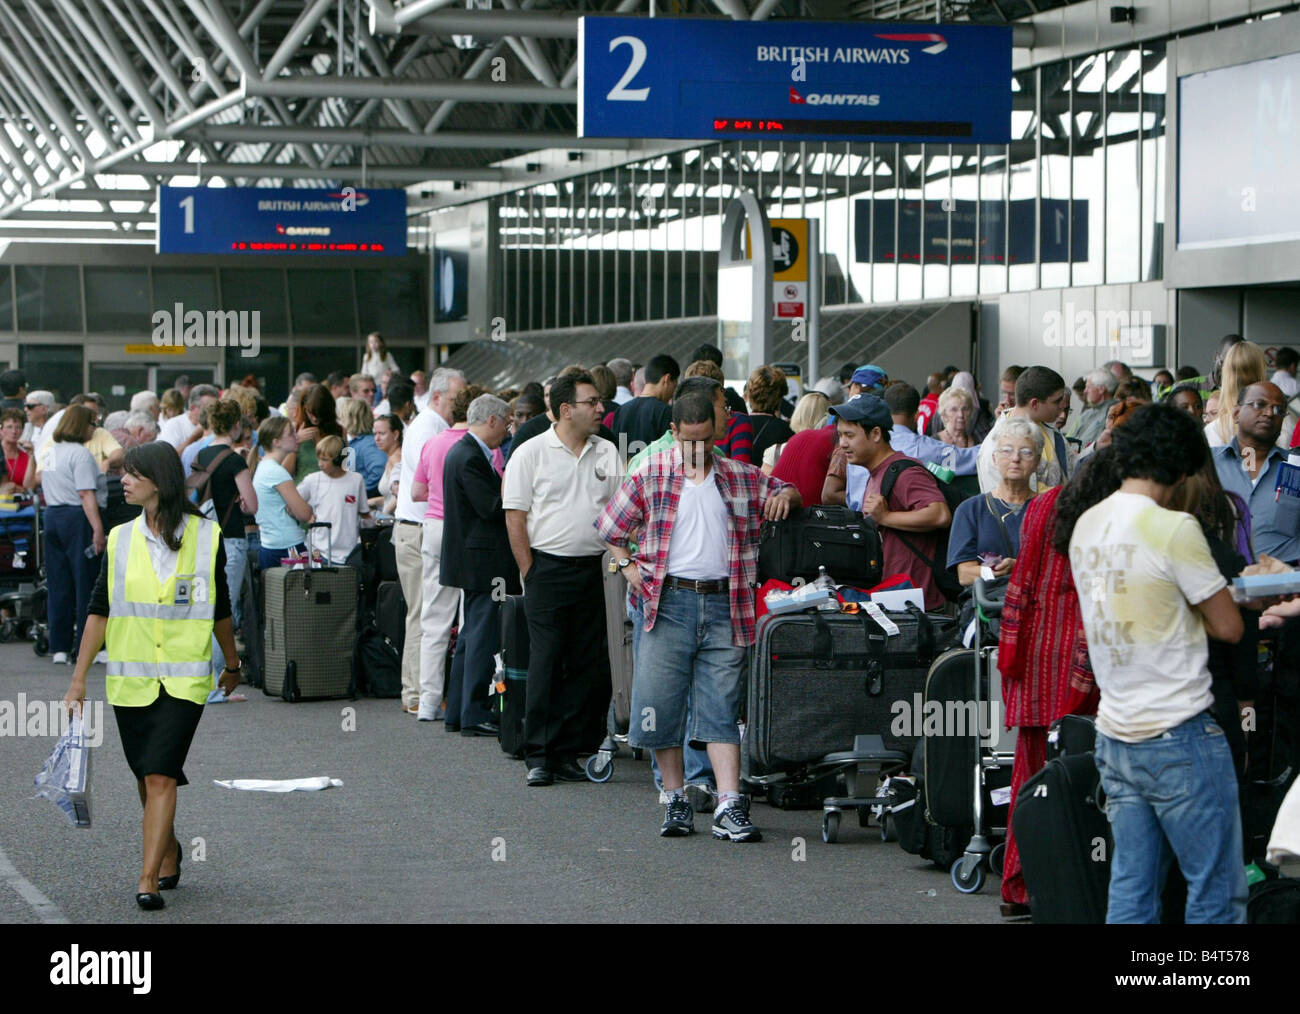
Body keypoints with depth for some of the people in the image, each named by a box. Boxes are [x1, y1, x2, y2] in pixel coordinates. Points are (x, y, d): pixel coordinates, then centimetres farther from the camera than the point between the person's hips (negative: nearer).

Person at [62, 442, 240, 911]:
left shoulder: (206, 536, -2)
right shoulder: (120, 539, 2)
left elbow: (220, 608, 10)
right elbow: (100, 610, 4)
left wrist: (233, 664, 21)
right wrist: (79, 678, 1)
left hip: (185, 678, -3)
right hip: (130, 677, 3)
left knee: (160, 775, -13)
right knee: (146, 776, 13)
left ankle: (148, 879, -12)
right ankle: (169, 851, 37)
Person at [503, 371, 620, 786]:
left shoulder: (607, 453, 11)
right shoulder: (530, 454, -2)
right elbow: (515, 517, -3)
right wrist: (530, 573, -7)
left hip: (593, 570, 4)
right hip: (549, 568, -4)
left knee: (589, 666, 3)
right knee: (546, 663, -5)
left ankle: (568, 752, 11)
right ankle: (538, 756, 0)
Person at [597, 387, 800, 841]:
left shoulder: (740, 477, 12)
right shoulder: (649, 476, 7)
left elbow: (784, 492, 25)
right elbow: (608, 528, 14)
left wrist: (785, 495, 2)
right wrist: (628, 566, 1)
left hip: (724, 605, 1)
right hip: (669, 603, -1)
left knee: (722, 709, -3)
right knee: (661, 705, -1)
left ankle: (729, 808, -7)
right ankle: (676, 801, 12)